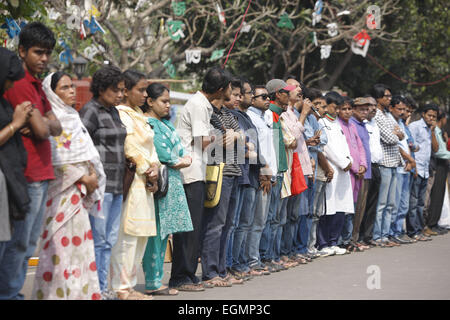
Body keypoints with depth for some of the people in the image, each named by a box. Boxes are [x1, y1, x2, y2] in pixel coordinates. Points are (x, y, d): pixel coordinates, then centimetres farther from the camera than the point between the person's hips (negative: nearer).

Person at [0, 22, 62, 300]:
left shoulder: (36, 85, 18)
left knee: (30, 242, 13)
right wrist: (44, 123, 2)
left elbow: (56, 128, 11)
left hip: (41, 174, 10)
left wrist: (42, 122, -8)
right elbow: (42, 130, -20)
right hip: (28, 175, -10)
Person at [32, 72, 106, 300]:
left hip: (79, 188, 9)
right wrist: (84, 178, -12)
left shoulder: (72, 116, 21)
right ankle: (61, 292, -8)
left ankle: (80, 290, 10)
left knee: (79, 237, 7)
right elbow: (56, 157, -15)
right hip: (63, 189, -9)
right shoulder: (52, 118, -8)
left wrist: (92, 175, 7)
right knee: (65, 239, -10)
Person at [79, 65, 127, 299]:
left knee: (110, 239, 11)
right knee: (97, 239, -5)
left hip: (116, 184, 9)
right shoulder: (90, 111, -9)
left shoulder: (113, 112, 18)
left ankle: (104, 287, 17)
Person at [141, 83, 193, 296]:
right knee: (156, 233, -7)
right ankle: (152, 283, -4)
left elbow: (182, 151, 18)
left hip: (172, 184, 9)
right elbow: (163, 155, -16)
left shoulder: (166, 123, 20)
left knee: (164, 233, 9)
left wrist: (182, 159, -3)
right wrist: (179, 160, 0)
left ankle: (156, 280, 14)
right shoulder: (148, 124, -9)